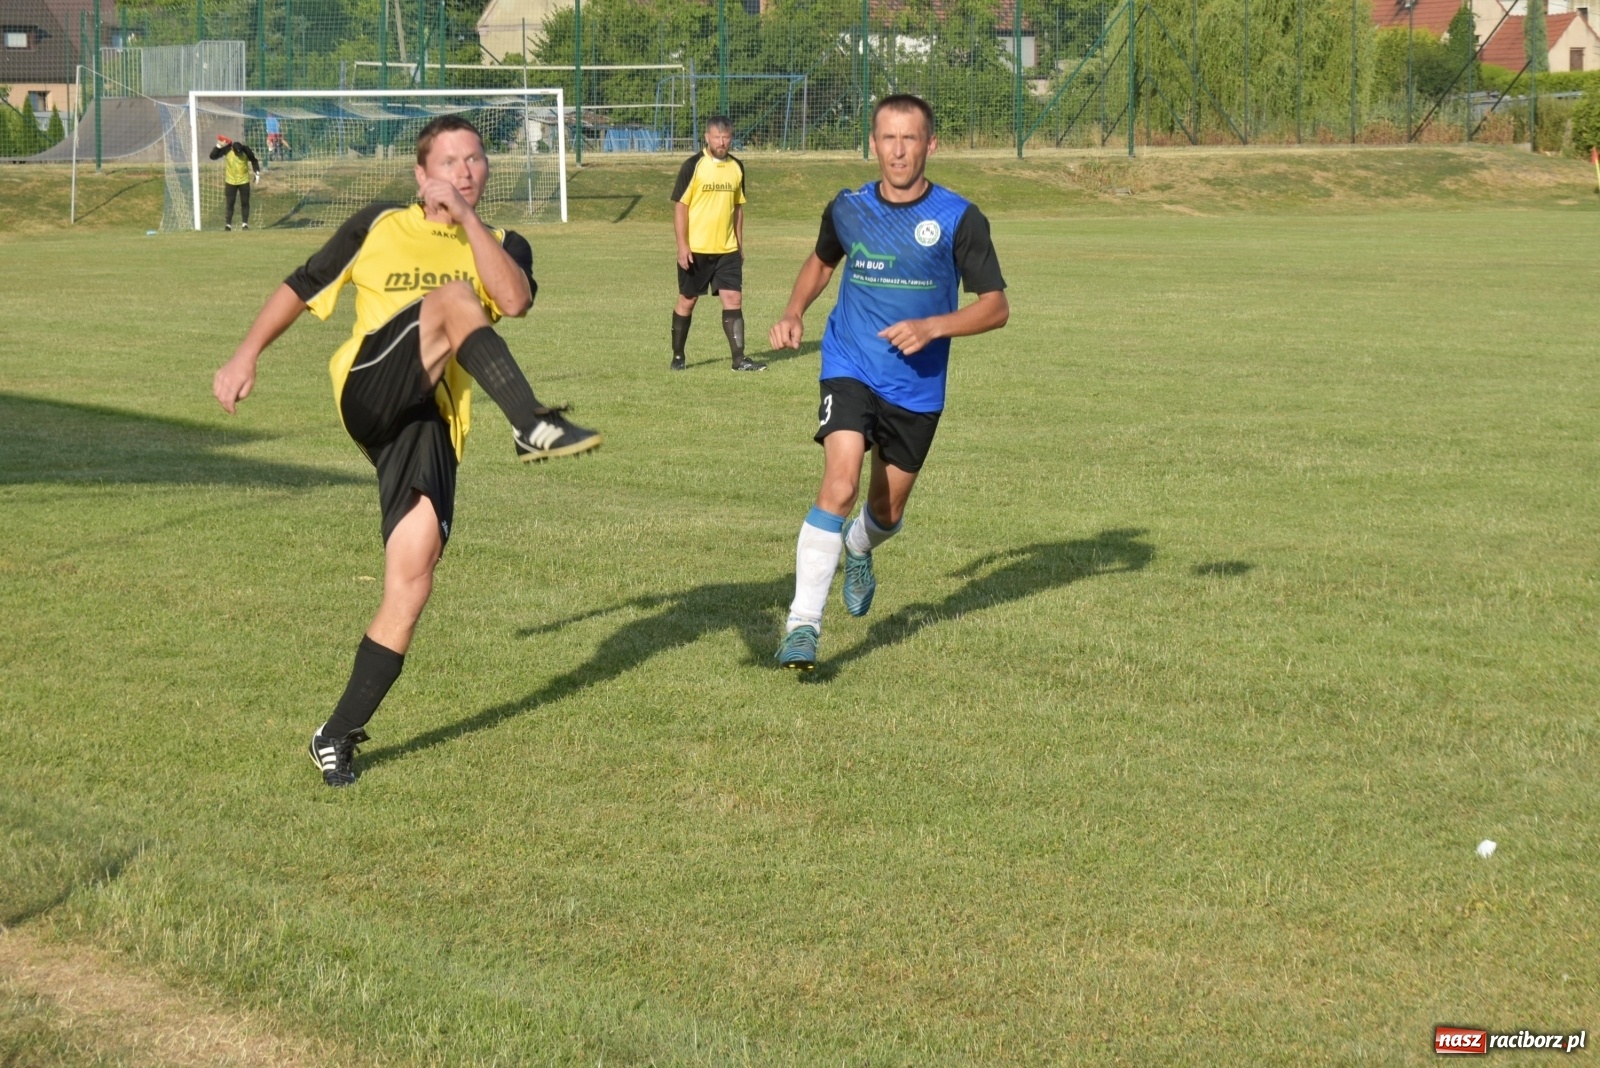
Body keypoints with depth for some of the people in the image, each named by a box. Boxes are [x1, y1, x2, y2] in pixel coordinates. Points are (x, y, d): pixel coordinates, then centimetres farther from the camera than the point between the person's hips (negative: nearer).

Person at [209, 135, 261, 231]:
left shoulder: (246, 150, -14)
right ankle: (228, 224, 3)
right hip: (230, 181, 0)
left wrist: (257, 174, -2)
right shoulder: (227, 149, -15)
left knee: (245, 203, 2)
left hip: (244, 181, 0)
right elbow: (212, 156, -16)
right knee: (230, 204, -1)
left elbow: (254, 161, 2)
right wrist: (218, 146, -27)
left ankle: (245, 223, 10)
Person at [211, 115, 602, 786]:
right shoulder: (378, 228, 16)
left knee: (414, 571, -12)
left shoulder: (502, 246, 18)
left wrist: (466, 218, -8)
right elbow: (302, 288, 21)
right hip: (369, 389, -2)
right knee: (452, 299, -26)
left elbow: (515, 301, -5)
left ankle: (339, 736, -2)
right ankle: (534, 427, -43)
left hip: (432, 425, 2)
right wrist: (246, 355, 11)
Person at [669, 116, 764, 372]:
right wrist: (682, 245, -13)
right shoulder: (693, 166, -8)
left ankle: (739, 358, -3)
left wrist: (740, 244, 15)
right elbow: (680, 206, -8)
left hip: (727, 250, 4)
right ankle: (677, 356, 19)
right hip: (695, 250, -4)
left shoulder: (736, 167, 7)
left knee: (733, 299, -4)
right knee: (687, 301, 7)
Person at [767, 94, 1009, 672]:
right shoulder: (847, 209, -1)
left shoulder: (959, 219, -9)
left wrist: (932, 327, -21)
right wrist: (794, 312, 4)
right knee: (840, 484, -23)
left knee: (886, 511, 14)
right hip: (851, 369, 0)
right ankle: (802, 625, -24)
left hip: (918, 386, 1)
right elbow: (821, 261, 21)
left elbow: (996, 306, -6)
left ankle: (858, 551, 53)